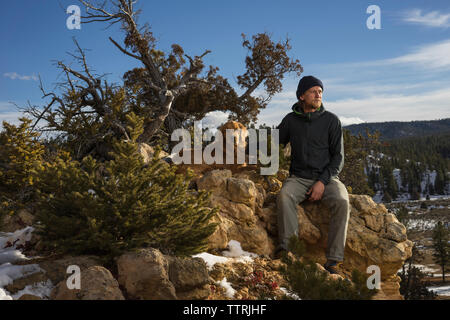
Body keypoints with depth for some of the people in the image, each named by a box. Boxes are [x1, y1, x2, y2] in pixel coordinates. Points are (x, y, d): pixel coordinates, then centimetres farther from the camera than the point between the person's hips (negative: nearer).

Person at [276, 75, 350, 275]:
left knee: (342, 202, -31)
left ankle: (333, 260, -29)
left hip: (326, 178, -1)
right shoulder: (291, 120, 10)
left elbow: (338, 157, 0)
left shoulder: (331, 120, 4)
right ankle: (287, 247, -38)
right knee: (284, 196, -32)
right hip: (299, 178, 1)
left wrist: (322, 182, -14)